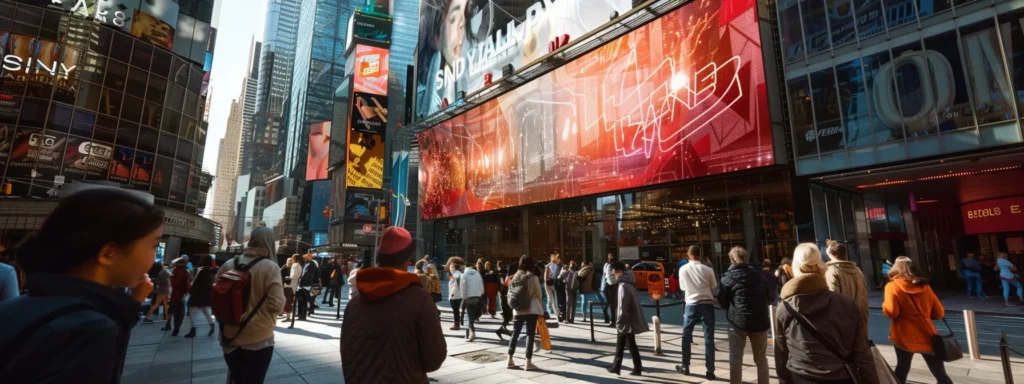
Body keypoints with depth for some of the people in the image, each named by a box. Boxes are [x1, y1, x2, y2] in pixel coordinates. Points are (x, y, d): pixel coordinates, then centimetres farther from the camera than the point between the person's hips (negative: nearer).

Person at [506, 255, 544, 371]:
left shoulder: (515, 277, 7)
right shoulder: (533, 278, -8)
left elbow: (510, 293, 9)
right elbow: (539, 295, -3)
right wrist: (541, 309, 9)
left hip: (517, 310, 5)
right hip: (531, 310, -5)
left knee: (515, 333, 12)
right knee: (530, 334, 0)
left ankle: (510, 360, 15)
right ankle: (528, 363, 2)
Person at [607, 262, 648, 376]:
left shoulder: (624, 286, -22)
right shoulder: (627, 283, 8)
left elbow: (623, 307, -23)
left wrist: (619, 321, -15)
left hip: (628, 321, -9)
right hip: (629, 319, 9)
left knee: (631, 345, 5)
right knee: (620, 344, 14)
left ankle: (637, 368, 17)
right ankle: (616, 366, 20)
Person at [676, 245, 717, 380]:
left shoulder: (683, 269, -3)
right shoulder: (708, 269, -5)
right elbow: (714, 286, 7)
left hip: (692, 304, 0)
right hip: (707, 304, 0)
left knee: (686, 335, 14)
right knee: (709, 338, 4)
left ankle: (685, 366, 22)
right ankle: (710, 371, 5)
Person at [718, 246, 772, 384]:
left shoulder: (729, 277, -4)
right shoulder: (758, 274, 6)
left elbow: (722, 302, -2)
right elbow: (770, 297, 14)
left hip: (738, 321, -3)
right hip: (760, 321, 3)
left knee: (735, 359, 6)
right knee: (761, 359, 16)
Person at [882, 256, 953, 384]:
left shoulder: (892, 286, -8)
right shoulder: (924, 286, 5)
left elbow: (891, 312, -17)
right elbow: (939, 313, 9)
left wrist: (884, 304, 4)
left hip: (905, 336, -3)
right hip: (927, 336, 3)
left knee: (902, 369, 17)